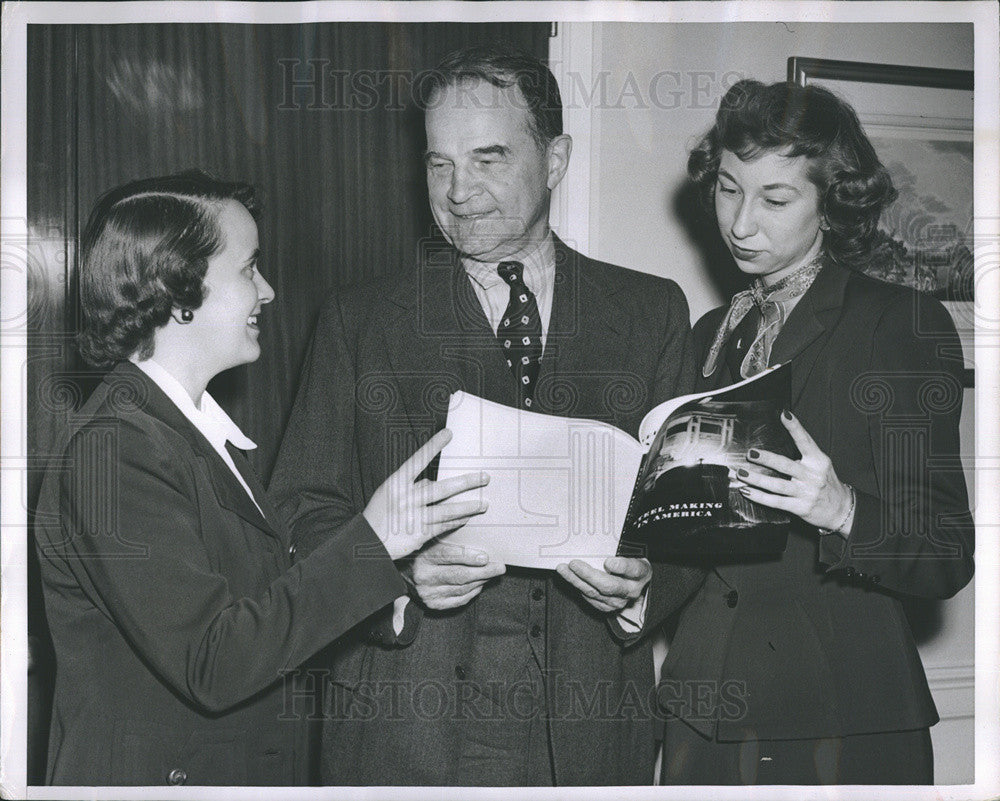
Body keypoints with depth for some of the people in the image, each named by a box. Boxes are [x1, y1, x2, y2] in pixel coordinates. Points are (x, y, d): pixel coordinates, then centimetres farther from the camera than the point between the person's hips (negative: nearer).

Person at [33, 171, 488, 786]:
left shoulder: (194, 427, 8)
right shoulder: (114, 449, -21)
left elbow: (266, 601, 7)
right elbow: (212, 665, -26)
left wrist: (404, 591, -3)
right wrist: (372, 541, -25)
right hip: (155, 776, -9)